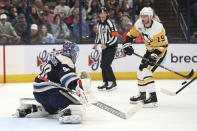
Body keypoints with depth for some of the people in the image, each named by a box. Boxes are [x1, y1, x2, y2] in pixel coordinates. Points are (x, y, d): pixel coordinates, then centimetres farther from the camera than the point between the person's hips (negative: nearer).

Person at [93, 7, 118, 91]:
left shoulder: (110, 23, -18)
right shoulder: (99, 24, 8)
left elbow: (115, 37, -22)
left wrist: (106, 44, -24)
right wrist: (96, 43, 13)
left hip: (111, 47, -8)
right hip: (104, 47, 8)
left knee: (106, 64, -15)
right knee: (103, 65, 7)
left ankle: (112, 82, -6)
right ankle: (106, 83, 17)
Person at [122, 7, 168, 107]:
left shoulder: (158, 28, -30)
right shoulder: (139, 24, -10)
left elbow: (162, 45, -28)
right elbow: (131, 34, 5)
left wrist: (154, 55, -38)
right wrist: (127, 44, -8)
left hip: (160, 51, -8)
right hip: (150, 50, 8)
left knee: (146, 72, -20)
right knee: (141, 70, 14)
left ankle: (153, 98, -23)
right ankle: (142, 94, 32)